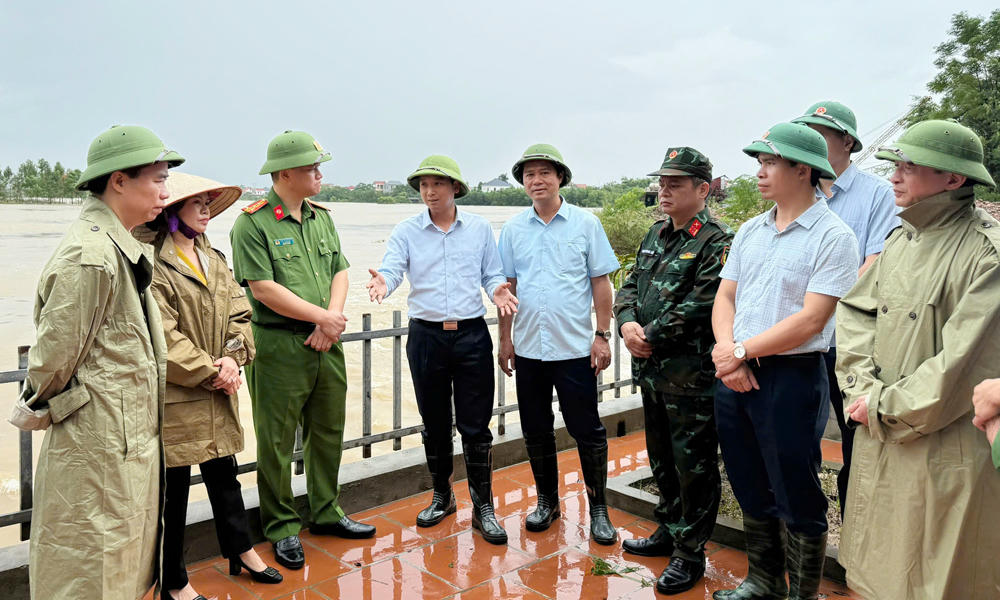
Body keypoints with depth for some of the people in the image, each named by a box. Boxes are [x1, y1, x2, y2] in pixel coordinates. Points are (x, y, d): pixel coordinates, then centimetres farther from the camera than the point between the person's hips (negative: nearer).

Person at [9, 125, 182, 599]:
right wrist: (41, 410, -2)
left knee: (127, 559, 21)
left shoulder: (122, 248, 10)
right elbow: (54, 352, -17)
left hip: (131, 434, 9)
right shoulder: (89, 256, -22)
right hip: (98, 441, -9)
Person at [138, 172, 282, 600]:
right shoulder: (154, 265, -14)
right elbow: (163, 337, -20)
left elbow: (239, 315, 9)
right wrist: (210, 372, -14)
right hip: (175, 397, -7)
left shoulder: (214, 260, 12)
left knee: (224, 474, 20)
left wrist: (233, 359, -8)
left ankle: (241, 552, 37)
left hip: (218, 394, 7)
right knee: (173, 488, 7)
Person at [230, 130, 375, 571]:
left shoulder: (322, 218, 12)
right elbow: (263, 289, -16)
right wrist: (323, 317, -13)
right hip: (279, 346, -6)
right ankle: (282, 528, 19)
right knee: (277, 442, 4)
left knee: (329, 432, 15)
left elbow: (340, 272, 11)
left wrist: (334, 316, -8)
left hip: (326, 342, 7)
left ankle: (326, 512, 32)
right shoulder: (253, 223, -9)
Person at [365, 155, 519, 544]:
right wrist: (382, 283, -34)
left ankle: (483, 508, 12)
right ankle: (442, 497, 31)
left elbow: (492, 275, 8)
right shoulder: (407, 231, 3)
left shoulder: (480, 228, 5)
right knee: (434, 424, 13)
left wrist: (497, 290, -15)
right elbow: (391, 269, -10)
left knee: (475, 425, 0)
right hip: (426, 336, 1)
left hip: (472, 335, -1)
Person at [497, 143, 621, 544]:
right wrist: (505, 338, 7)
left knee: (587, 430, 2)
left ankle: (598, 507, 18)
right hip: (528, 347, 3)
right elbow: (507, 286, 10)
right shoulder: (512, 229, 7)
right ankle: (547, 501, 29)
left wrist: (602, 335, -5)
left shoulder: (585, 224, 0)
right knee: (536, 431, 12)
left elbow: (601, 283, 0)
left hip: (575, 346, -3)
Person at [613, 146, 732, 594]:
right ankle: (669, 531, 38)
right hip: (651, 370, 8)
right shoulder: (656, 235, 13)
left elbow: (699, 306, -21)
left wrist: (651, 338, -15)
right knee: (662, 458, 21)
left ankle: (690, 553, 18)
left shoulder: (717, 243, -13)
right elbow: (630, 285, 12)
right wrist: (627, 324, -8)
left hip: (691, 376, -8)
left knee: (693, 466, 4)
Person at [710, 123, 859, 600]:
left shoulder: (833, 236, -10)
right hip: (734, 376, 7)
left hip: (792, 377, -6)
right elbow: (725, 297, 8)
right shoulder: (751, 231, 11)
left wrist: (741, 351, -14)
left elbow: (810, 320, -17)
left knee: (797, 498, 6)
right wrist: (726, 353, -8)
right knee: (751, 490, 18)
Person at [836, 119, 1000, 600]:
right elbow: (854, 312, 9)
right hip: (878, 436, 6)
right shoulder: (899, 240, 9)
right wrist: (865, 388, -6)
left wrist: (885, 409, -12)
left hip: (946, 448, -6)